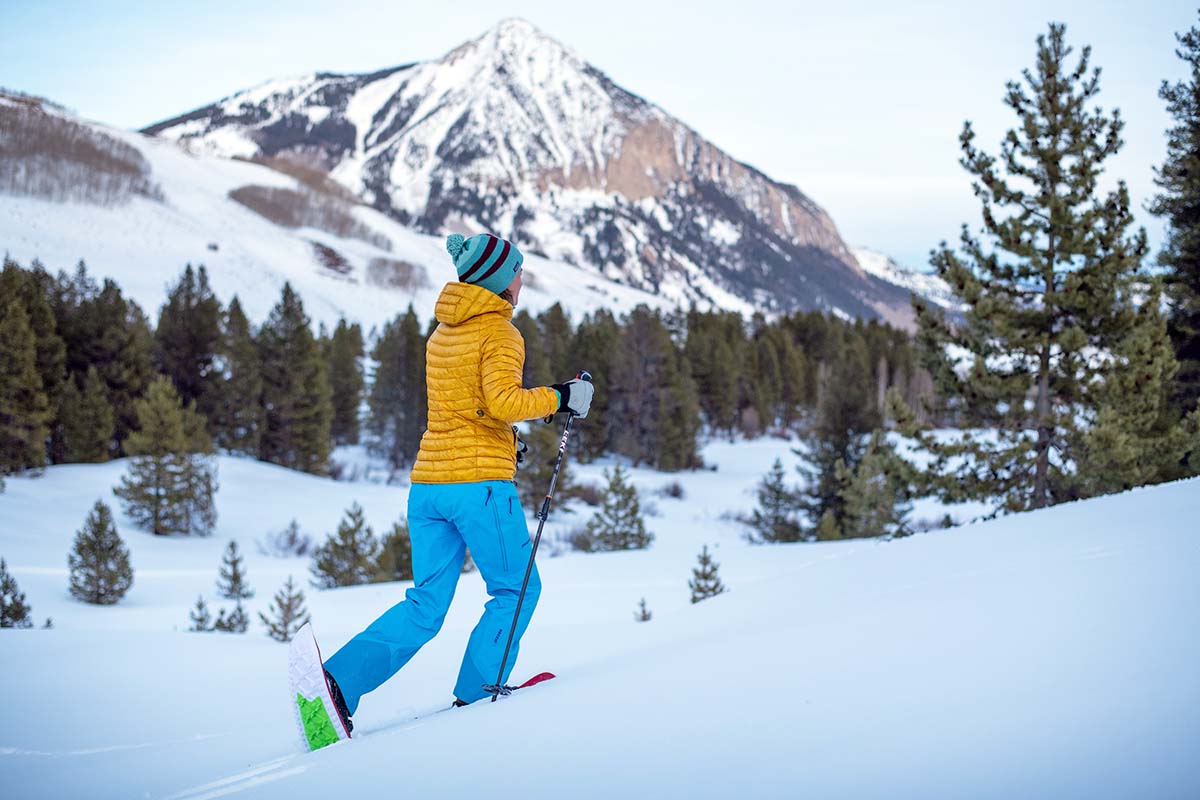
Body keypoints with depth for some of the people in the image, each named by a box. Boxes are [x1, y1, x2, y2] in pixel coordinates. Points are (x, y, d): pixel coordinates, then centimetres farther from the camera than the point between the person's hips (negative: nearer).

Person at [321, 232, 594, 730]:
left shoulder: (441, 334, 17)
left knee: (425, 606, 9)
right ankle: (477, 692, 11)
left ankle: (341, 679, -7)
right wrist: (559, 398, -9)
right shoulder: (500, 333, -7)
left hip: (427, 484, 7)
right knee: (516, 589, 13)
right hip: (480, 483, -7)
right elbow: (502, 400, -21)